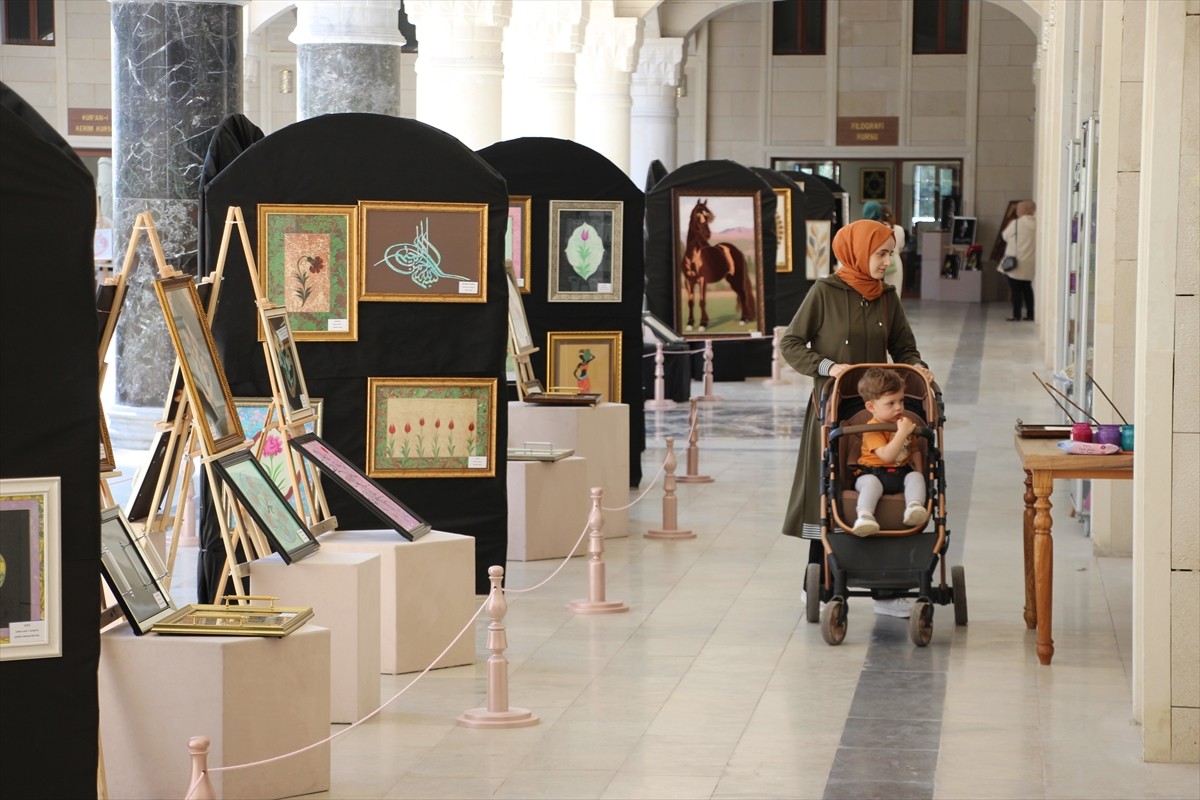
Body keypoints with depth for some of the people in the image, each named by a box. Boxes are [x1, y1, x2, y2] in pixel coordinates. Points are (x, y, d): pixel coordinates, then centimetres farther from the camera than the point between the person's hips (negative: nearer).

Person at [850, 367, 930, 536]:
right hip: (872, 473, -6)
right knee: (872, 483, -36)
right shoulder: (873, 428, -13)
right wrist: (902, 432, -29)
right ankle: (864, 516, -53)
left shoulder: (906, 422, 12)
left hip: (902, 472, 6)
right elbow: (887, 456, -26)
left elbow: (914, 449, 29)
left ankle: (914, 506, -41)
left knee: (916, 476, -22)